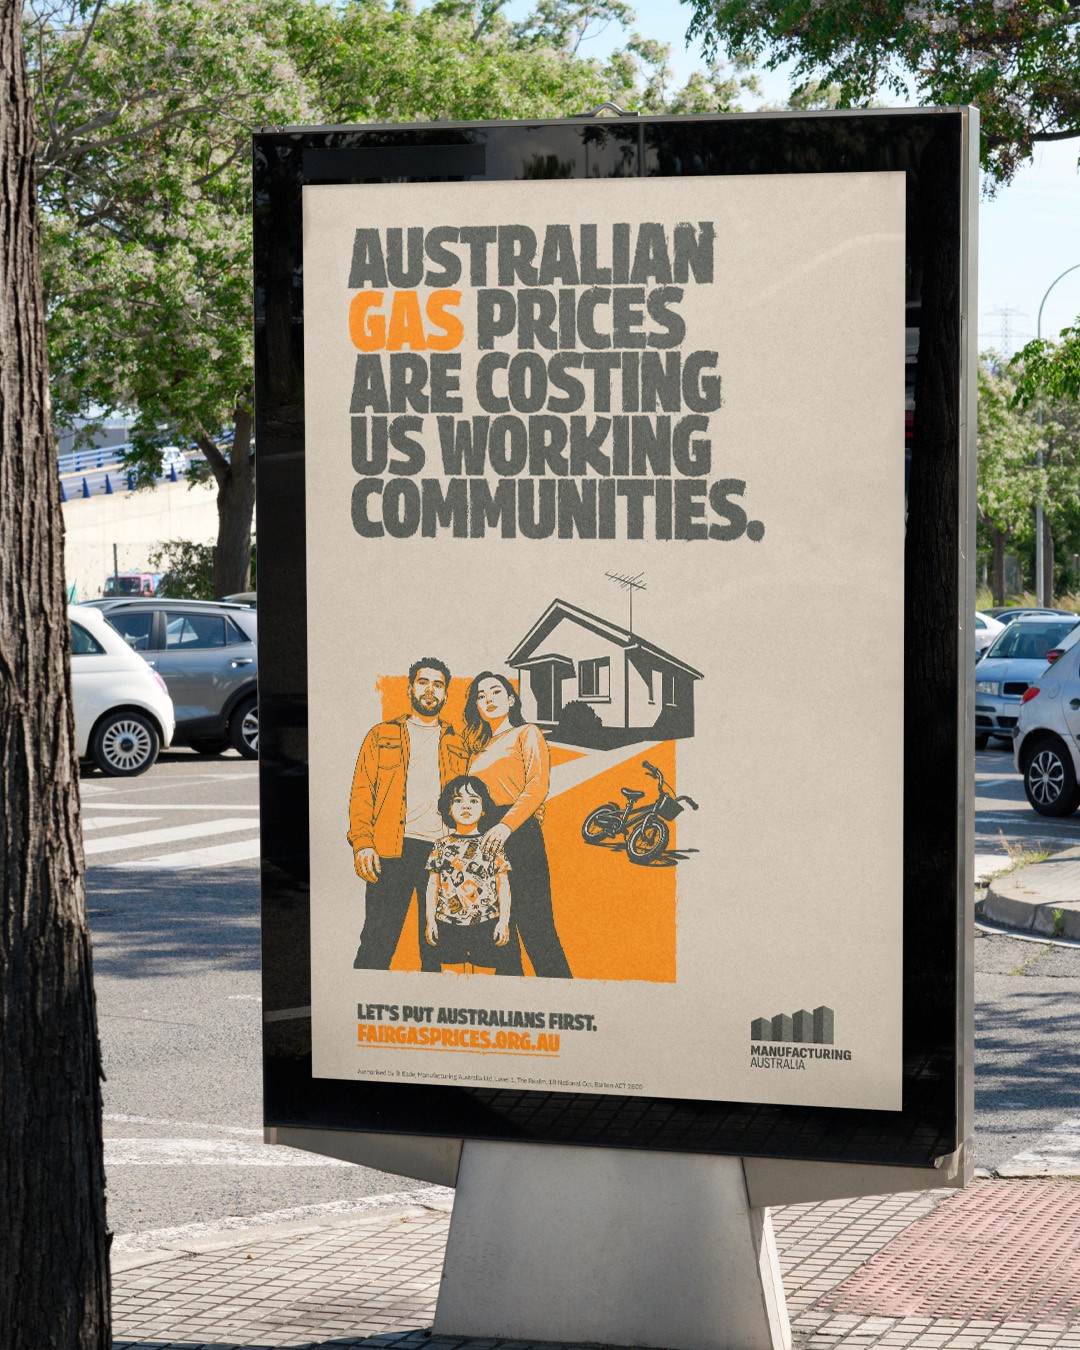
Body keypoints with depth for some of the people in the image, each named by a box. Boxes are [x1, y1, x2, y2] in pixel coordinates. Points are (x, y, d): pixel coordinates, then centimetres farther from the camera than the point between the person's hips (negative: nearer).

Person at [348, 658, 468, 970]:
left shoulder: (455, 744, 20)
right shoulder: (382, 736, 13)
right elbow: (361, 792, 7)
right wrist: (363, 843, -8)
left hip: (442, 851, 2)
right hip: (391, 852, -2)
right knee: (377, 942, -8)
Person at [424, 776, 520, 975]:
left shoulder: (492, 844, 3)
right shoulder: (442, 845, 7)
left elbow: (503, 885, 3)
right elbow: (433, 885, 9)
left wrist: (504, 921, -3)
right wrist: (430, 921, 4)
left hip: (486, 925, -1)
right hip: (448, 925, 1)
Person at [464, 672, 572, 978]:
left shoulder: (526, 734, 7)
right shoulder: (479, 748, 26)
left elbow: (538, 786, -8)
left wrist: (506, 825, -22)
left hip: (519, 834, -6)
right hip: (484, 838, 6)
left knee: (534, 925, -14)